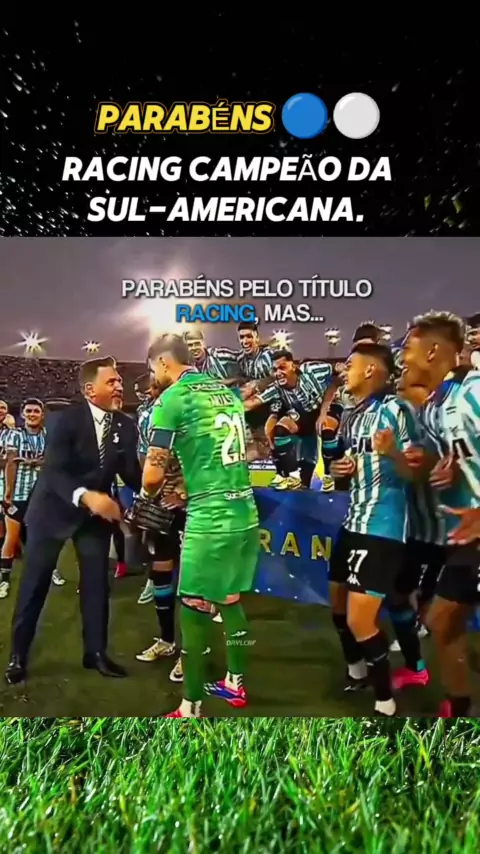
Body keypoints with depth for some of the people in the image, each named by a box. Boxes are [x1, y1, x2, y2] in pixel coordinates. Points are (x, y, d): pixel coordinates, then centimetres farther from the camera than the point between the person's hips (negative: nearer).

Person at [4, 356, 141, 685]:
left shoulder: (126, 426, -9)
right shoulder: (68, 419, -21)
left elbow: (131, 473, -7)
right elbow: (53, 471, -28)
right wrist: (85, 495, -45)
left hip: (97, 510, 4)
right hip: (54, 507, -3)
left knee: (97, 581, 7)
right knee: (34, 583, 6)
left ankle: (96, 652, 22)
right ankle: (18, 655, 22)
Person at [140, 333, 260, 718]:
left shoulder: (171, 398, -9)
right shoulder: (227, 391, 12)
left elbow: (152, 477, -8)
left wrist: (150, 492, 14)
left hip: (209, 520, -7)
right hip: (246, 513, 7)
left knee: (193, 613, 6)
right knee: (231, 600, 22)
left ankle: (191, 709, 18)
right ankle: (235, 684, 37)